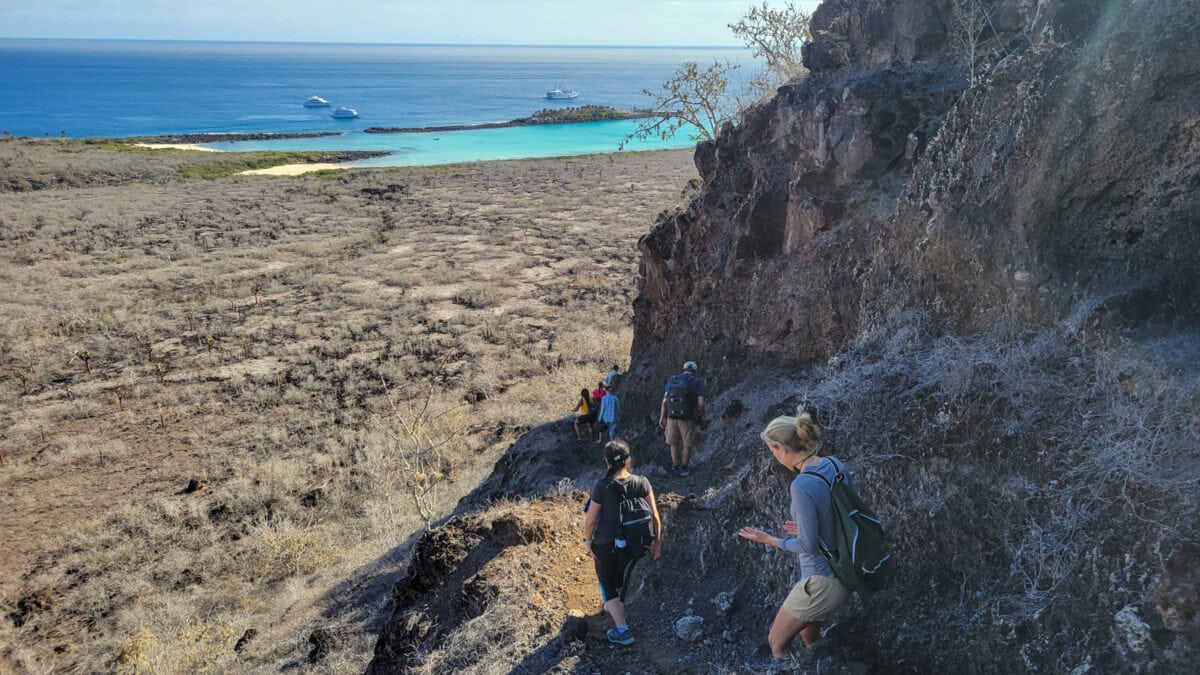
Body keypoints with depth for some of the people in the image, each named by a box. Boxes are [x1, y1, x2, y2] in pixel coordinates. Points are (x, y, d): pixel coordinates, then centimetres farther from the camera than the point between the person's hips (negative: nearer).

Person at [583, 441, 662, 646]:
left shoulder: (602, 487, -22)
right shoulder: (642, 483, -14)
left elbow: (590, 520, -16)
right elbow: (655, 516, -10)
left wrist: (588, 540, 1)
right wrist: (657, 540, 3)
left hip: (605, 545, -4)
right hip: (633, 544, 4)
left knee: (608, 584, 15)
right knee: (621, 578, 30)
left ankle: (623, 630, 10)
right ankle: (616, 607, 54)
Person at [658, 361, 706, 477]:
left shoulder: (672, 380, 6)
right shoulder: (697, 382, -4)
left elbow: (664, 401, 0)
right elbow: (700, 403, -13)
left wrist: (662, 417, 9)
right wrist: (702, 415, 7)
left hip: (672, 417, 3)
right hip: (687, 419, -2)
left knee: (674, 443, 21)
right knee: (687, 444, 17)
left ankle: (675, 466, 25)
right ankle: (684, 468, 20)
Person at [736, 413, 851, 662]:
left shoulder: (802, 485, -29)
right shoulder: (835, 465, -4)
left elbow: (808, 545, -20)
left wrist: (767, 539, -7)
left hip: (822, 581, -8)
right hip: (845, 573, 8)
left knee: (777, 641, 14)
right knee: (809, 634, 31)